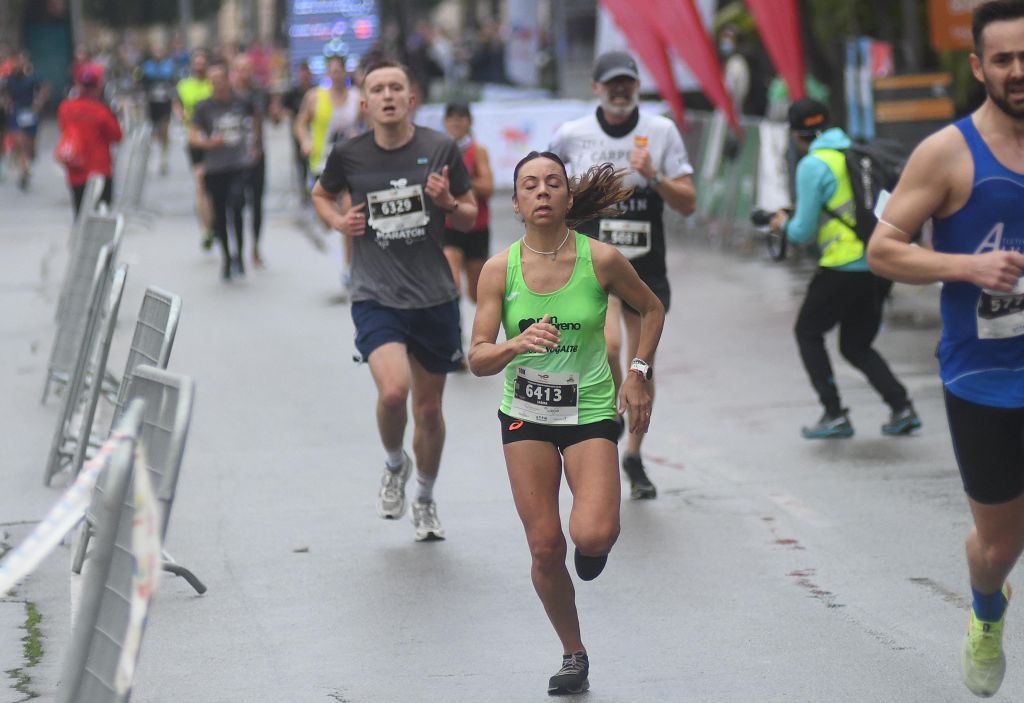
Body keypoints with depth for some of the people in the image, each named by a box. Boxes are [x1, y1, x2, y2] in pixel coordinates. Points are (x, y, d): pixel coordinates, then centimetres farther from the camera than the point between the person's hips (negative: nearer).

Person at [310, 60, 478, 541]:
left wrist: (449, 202, -14)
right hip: (376, 297, -1)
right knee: (393, 389, -23)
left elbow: (469, 218, 8)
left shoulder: (440, 148, -1)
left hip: (434, 297, 2)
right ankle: (394, 466, 10)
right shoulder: (349, 155, -2)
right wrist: (338, 222, -1)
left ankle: (425, 499, 34)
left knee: (428, 406, 11)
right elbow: (321, 194, 19)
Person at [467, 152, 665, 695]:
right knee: (545, 546, 0)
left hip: (590, 410, -2)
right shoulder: (499, 269, -7)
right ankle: (573, 655, 22)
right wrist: (517, 344, -28)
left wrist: (638, 372, 1)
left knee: (592, 535, -22)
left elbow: (652, 310, 9)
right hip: (525, 414, 2)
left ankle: (595, 543, 18)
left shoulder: (601, 259, -9)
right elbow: (478, 360, -9)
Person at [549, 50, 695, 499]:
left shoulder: (661, 132, 0)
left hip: (646, 265, 2)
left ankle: (634, 457, 29)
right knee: (607, 345, -27)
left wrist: (654, 176, -18)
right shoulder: (571, 135, -1)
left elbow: (688, 204, -2)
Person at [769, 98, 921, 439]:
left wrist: (784, 225, 14)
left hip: (844, 268, -7)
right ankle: (901, 407, 3)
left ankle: (834, 414, 7)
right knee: (856, 345, 19)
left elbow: (804, 232, -9)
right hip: (881, 266, 7)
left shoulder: (813, 165, -9)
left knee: (808, 333, 14)